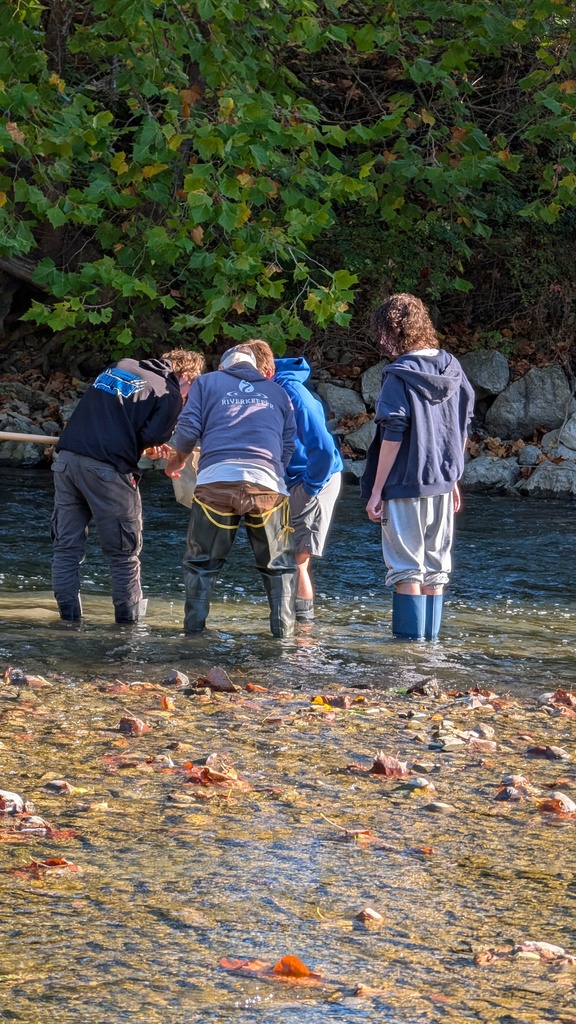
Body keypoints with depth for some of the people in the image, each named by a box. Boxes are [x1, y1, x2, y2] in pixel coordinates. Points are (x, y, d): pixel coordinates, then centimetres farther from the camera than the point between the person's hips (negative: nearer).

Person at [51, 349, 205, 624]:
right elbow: (152, 438, -8)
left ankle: (69, 614, 11)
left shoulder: (122, 366, 22)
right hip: (107, 468, -5)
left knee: (66, 547, 11)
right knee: (124, 554, 8)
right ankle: (129, 617, 14)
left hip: (67, 456, 5)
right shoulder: (170, 395, 3)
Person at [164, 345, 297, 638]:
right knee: (278, 563, 12)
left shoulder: (207, 382, 20)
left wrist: (179, 457, 27)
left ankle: (194, 623, 6)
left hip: (216, 478, -1)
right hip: (267, 482, 1)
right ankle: (283, 625, 4)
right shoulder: (276, 391, 27)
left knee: (201, 560, 11)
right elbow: (289, 444, 22)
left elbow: (188, 427, 9)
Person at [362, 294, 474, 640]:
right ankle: (430, 636, 16)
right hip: (443, 483, 6)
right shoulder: (452, 369, 7)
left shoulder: (400, 375, -13)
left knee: (406, 566, 0)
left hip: (406, 484, -6)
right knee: (436, 565, 13)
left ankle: (409, 638, -1)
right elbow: (464, 428, 13)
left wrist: (377, 490, -12)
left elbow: (393, 436, -16)